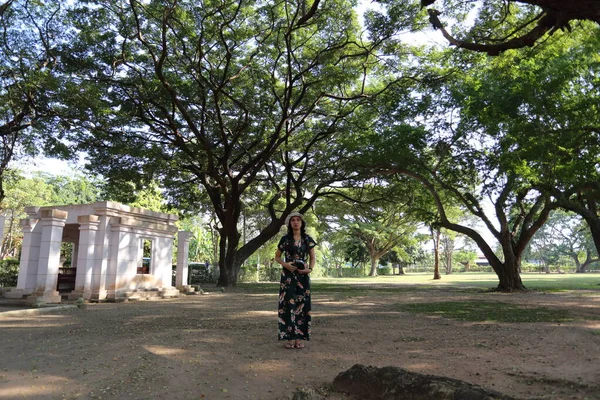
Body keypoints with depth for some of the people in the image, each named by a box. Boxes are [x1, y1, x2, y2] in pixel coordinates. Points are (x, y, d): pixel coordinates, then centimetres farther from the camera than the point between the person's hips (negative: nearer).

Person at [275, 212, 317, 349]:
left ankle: (299, 337, 8)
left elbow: (312, 258, 9)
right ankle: (289, 337, 3)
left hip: (302, 276, 1)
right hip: (288, 275, -1)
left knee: (301, 304, 0)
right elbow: (277, 256, 8)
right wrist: (285, 264, -11)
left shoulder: (308, 239, 4)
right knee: (289, 303, -4)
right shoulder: (285, 239, 1)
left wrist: (310, 269, -10)